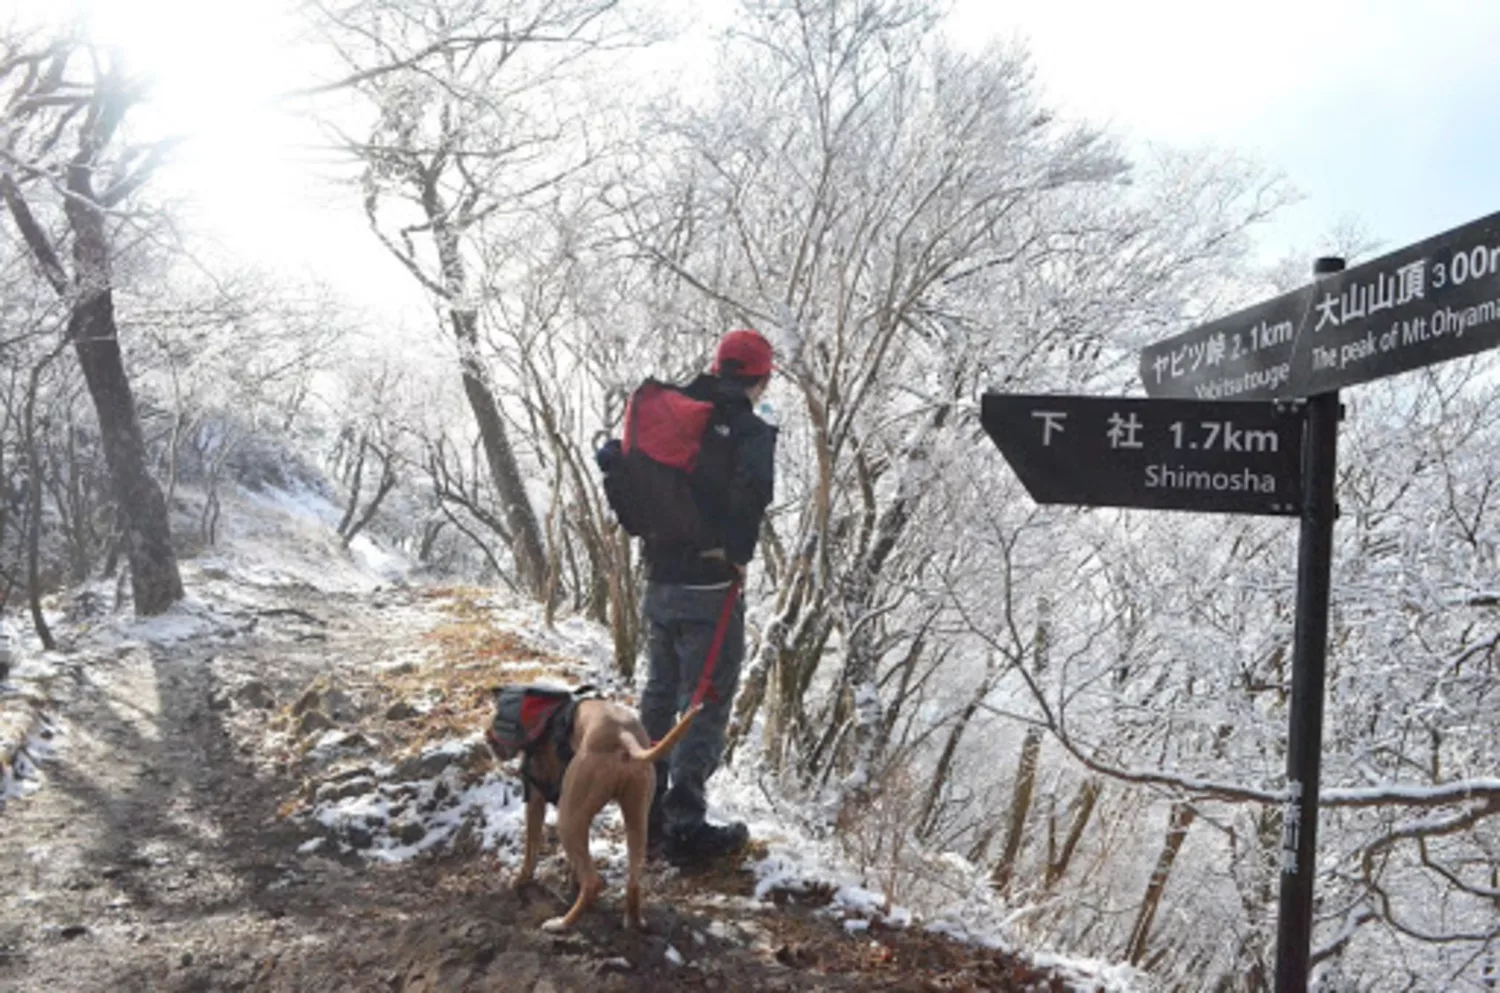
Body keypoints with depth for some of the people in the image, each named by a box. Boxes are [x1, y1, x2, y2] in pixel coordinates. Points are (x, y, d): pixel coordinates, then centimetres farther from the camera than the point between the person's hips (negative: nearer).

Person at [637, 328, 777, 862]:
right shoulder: (751, 431, -11)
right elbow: (751, 493, -27)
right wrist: (738, 553, -12)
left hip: (659, 581, 6)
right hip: (711, 587, -6)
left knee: (660, 693, 18)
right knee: (705, 702, 3)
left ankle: (646, 813, 25)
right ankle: (685, 823, 5)